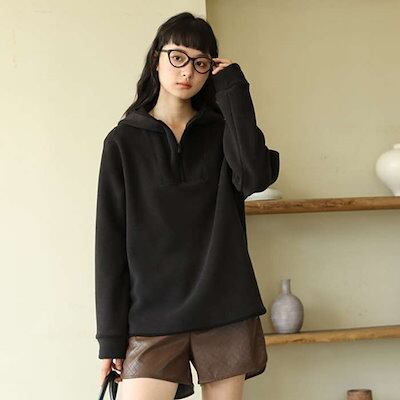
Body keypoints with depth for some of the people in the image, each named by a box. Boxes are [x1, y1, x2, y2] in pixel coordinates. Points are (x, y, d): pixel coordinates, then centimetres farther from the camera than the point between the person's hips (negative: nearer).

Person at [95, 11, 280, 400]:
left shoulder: (221, 130, 10)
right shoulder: (124, 141, 6)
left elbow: (256, 177, -12)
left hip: (225, 309, 2)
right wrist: (111, 335, -2)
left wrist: (233, 90, -6)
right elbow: (110, 242, 3)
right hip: (153, 315, -1)